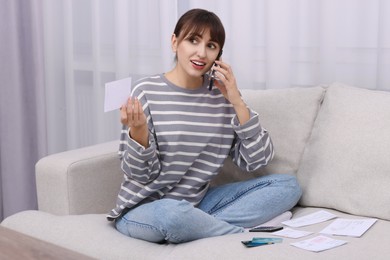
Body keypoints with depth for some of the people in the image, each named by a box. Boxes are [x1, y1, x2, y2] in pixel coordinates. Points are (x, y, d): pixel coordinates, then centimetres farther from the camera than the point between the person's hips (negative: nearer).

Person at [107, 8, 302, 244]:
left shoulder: (222, 93, 1)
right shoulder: (147, 92, -10)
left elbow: (257, 160, -2)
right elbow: (141, 174, -10)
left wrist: (237, 102, -10)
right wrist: (138, 132, -29)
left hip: (198, 204, 5)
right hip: (143, 209, -5)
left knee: (288, 185, -3)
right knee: (171, 214, -40)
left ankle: (202, 228, -17)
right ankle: (245, 233, -13)